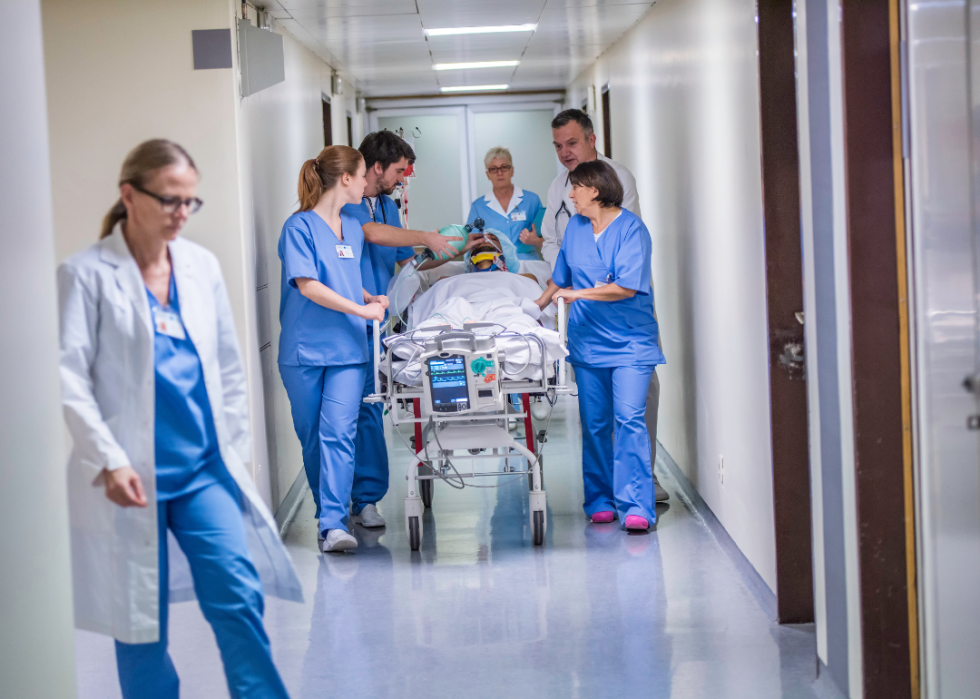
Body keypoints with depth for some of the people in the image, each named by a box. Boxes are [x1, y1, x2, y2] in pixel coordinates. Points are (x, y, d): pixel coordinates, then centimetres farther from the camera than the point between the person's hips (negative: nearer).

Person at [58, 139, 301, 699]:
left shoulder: (202, 265, 8)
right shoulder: (87, 274, -6)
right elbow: (70, 379, -10)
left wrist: (237, 450, 13)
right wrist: (109, 460, -17)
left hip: (205, 466, 4)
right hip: (132, 474, -3)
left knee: (239, 598, -6)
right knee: (141, 618, 6)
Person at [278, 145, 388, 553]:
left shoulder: (353, 229, 15)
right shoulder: (300, 226, -6)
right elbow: (308, 285, -13)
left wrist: (371, 297, 9)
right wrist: (361, 310, -12)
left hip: (347, 350, 4)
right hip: (305, 348, -4)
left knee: (339, 433, -10)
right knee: (311, 437, 7)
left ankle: (334, 524, -15)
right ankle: (328, 512, 24)